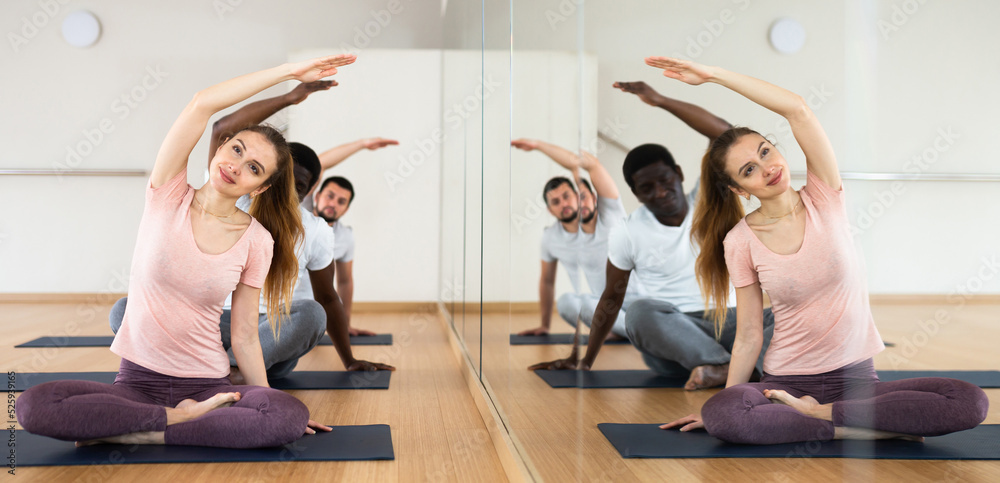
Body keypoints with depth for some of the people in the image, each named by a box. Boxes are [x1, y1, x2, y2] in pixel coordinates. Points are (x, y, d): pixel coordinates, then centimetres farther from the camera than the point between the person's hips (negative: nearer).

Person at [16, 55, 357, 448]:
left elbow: (244, 337, 3)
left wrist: (269, 404, -2)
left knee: (290, 418, -30)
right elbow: (203, 104, -14)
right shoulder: (168, 198, -2)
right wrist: (288, 71, -13)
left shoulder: (257, 241, 0)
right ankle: (186, 417, -13)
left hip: (206, 384, 1)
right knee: (33, 406, -27)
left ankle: (129, 434, -16)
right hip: (137, 381, 0)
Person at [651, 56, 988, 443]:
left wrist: (714, 74, -13)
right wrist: (721, 404, -2)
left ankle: (813, 413, -13)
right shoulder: (740, 241, -1)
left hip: (855, 378, 1)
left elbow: (797, 109, -14)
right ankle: (873, 428, -19)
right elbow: (748, 336, 2)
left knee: (971, 403, -23)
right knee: (720, 415, -35)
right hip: (785, 382, -1)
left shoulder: (824, 201, -2)